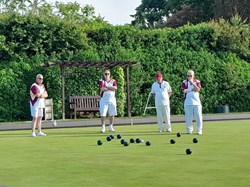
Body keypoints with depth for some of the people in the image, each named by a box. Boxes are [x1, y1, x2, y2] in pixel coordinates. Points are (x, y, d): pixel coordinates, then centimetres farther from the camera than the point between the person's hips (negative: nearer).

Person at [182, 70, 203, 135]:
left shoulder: (197, 82, 8)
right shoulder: (184, 82, 7)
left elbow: (198, 89, -9)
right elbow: (184, 90, -7)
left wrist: (192, 83, -14)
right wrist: (192, 89, -10)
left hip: (196, 102, 0)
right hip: (188, 102, 0)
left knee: (198, 116, -2)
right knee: (188, 117, 1)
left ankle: (199, 130, 4)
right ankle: (189, 130, 9)